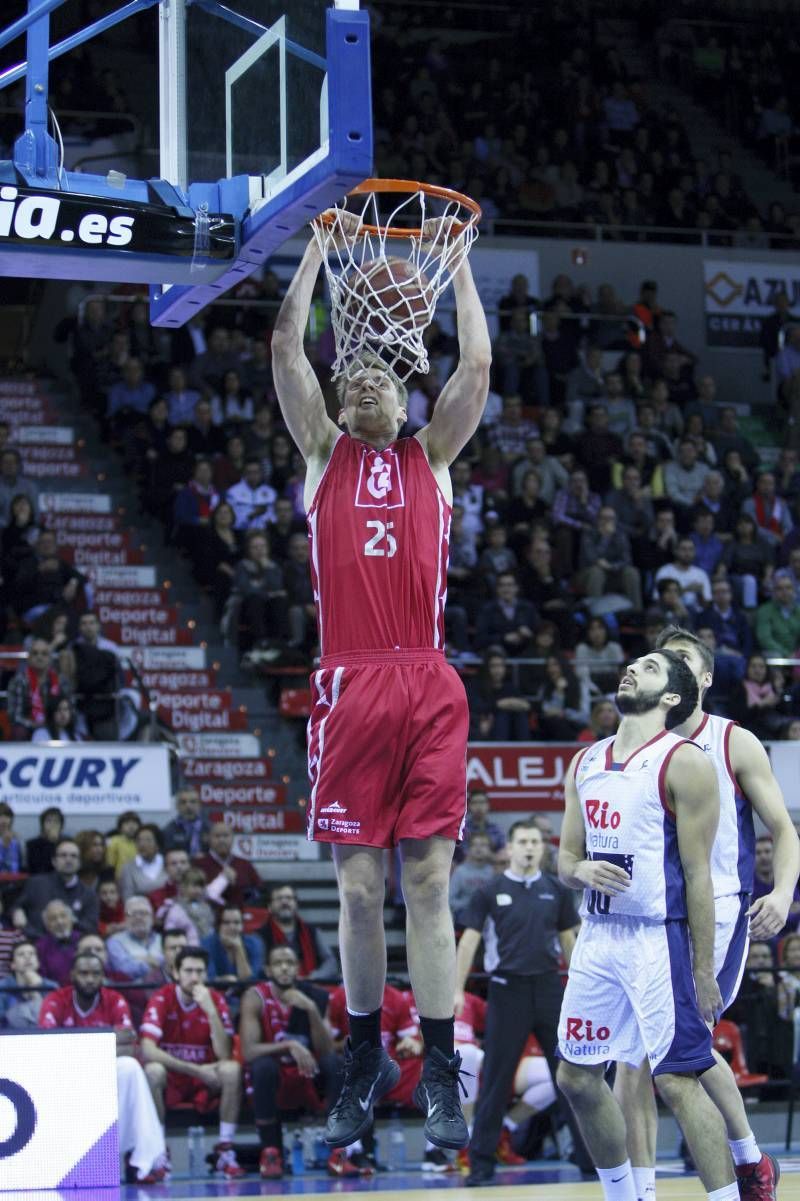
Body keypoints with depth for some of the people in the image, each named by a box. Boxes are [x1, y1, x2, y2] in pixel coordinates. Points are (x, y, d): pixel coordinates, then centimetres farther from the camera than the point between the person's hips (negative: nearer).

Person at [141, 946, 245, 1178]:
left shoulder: (215, 1000, -4)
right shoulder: (162, 999, -10)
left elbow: (224, 1055, -14)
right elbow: (148, 1051, -23)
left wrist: (210, 1011, -25)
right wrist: (195, 1070, -26)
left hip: (205, 1080, 2)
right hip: (171, 1080, -2)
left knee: (232, 1069, -28)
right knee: (153, 1070, -34)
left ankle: (225, 1150, -18)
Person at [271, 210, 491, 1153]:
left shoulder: (431, 456, 17)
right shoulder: (324, 453, 15)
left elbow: (476, 365, 9)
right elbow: (286, 349, 8)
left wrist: (457, 263, 15)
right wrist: (317, 252, 13)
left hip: (429, 686, 0)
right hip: (350, 685, 0)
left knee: (428, 881, -3)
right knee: (359, 887, 1)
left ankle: (440, 1075, -1)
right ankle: (365, 1064, 14)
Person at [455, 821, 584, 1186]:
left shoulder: (556, 890, 7)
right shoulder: (490, 892, 0)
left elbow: (568, 941, 13)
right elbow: (469, 941, -1)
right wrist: (457, 990, -8)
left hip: (549, 988, 2)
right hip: (508, 989, -2)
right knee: (496, 1079, 0)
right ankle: (481, 1161, 6)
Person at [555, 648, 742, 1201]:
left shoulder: (684, 763, -8)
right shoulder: (585, 762, 13)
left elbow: (698, 874, -10)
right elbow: (566, 858, 17)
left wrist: (703, 972, -12)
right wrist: (583, 871, -8)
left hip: (657, 941, -7)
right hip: (597, 937, 7)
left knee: (678, 1082, -11)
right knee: (578, 1077, 11)